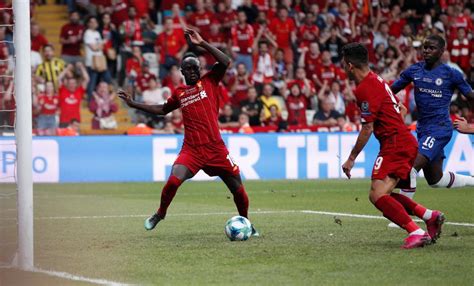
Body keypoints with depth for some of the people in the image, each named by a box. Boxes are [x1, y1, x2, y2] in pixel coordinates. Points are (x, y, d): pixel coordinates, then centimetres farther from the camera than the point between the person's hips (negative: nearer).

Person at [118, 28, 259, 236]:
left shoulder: (209, 82, 5)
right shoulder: (179, 93, 13)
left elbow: (225, 62, -11)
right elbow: (163, 109, 31)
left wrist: (202, 44, -14)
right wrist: (134, 104, 29)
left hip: (215, 148, -1)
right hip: (191, 149, 1)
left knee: (238, 189, 2)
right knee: (173, 180, -20)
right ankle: (160, 214, 5)